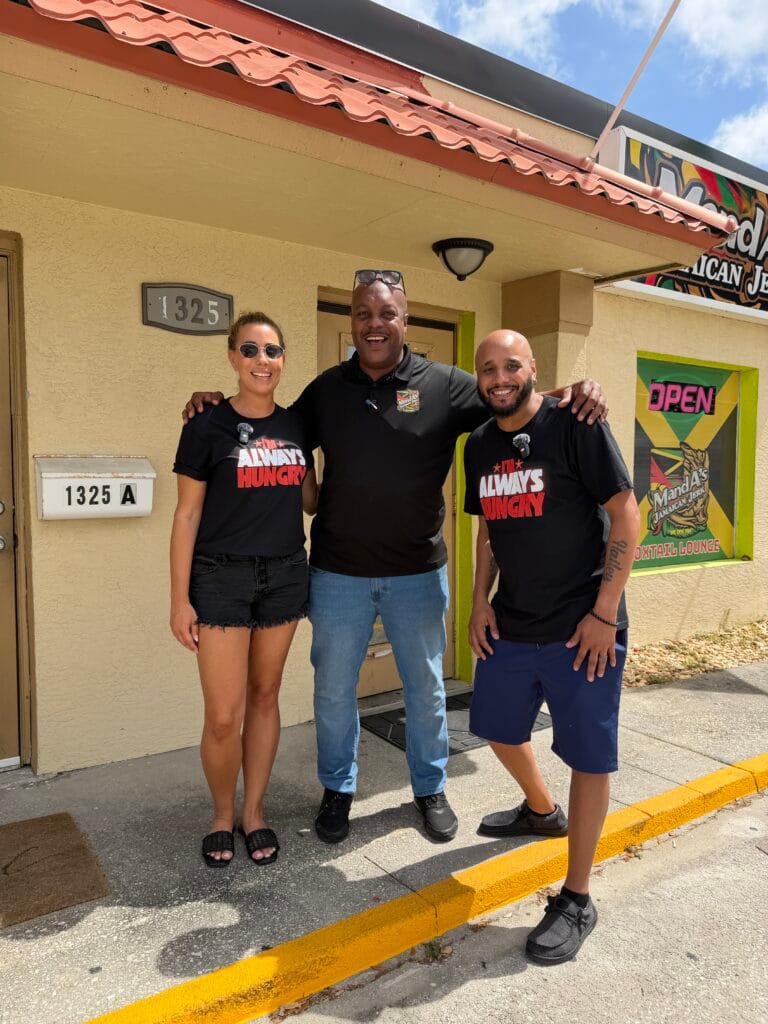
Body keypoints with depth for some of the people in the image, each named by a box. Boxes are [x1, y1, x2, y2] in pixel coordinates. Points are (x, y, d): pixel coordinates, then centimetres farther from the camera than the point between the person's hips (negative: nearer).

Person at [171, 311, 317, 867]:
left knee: (265, 696, 13)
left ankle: (254, 812, 30)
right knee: (223, 715, -3)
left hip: (285, 576, 4)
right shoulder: (207, 428, -6)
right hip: (221, 578, -4)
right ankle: (222, 815, 24)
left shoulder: (295, 425, 6)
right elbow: (187, 516, -6)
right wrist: (180, 598, -8)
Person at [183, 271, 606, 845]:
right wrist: (220, 407, -3)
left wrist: (573, 396, -24)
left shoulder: (444, 385, -5)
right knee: (333, 690, 14)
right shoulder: (326, 389, 3)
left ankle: (431, 790, 39)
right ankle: (338, 790, 37)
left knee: (426, 689, 16)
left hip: (418, 572, -1)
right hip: (338, 573, 1)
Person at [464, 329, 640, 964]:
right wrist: (481, 600, 6)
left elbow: (626, 515, -13)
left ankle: (577, 901, 21)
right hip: (511, 625, 7)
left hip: (582, 627, -6)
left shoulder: (575, 426, -12)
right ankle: (542, 811, 50)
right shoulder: (480, 446, 7)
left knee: (589, 755, 4)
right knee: (499, 728, 21)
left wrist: (604, 613, -16)